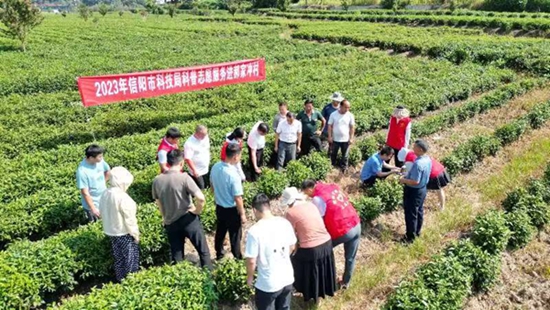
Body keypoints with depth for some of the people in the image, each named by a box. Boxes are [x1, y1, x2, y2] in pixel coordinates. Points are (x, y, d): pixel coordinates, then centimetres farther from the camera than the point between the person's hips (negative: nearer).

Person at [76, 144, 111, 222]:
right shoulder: (82, 171, -31)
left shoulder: (100, 161, -12)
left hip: (104, 199, 6)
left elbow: (108, 171, 11)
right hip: (92, 204, -6)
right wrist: (93, 208, -22)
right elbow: (85, 192, -25)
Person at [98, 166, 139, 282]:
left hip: (110, 231, 8)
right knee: (129, 258, 9)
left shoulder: (105, 194, -2)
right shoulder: (123, 197, -26)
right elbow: (129, 219, -21)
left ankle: (121, 280, 34)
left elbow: (103, 213, 9)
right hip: (124, 233, -8)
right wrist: (135, 234, -9)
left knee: (118, 258, 21)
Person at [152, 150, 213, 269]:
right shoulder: (184, 177, -18)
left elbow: (158, 203, 8)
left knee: (176, 256, 18)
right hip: (188, 220, -4)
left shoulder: (157, 180, -4)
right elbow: (201, 198, -26)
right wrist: (197, 210, -7)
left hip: (170, 223, 4)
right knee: (203, 251, 12)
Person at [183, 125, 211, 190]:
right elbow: (187, 159, -23)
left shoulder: (205, 137, -5)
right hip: (197, 172, -7)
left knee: (205, 187, 20)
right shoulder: (189, 143, -26)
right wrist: (194, 170, -21)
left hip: (206, 169, 7)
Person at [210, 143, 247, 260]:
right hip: (232, 210, -7)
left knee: (220, 232, 25)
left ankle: (219, 254, 45)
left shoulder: (215, 167, -9)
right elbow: (237, 198, -23)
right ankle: (237, 258, 28)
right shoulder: (233, 175, -30)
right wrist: (242, 214, -10)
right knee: (235, 236, 12)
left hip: (219, 207, 7)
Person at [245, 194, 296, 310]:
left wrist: (249, 276, 1)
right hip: (287, 279, 5)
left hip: (268, 284, -5)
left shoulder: (254, 231, -23)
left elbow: (251, 261, -18)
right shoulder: (285, 223, -7)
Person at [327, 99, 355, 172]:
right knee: (333, 154, 14)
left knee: (345, 156, 8)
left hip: (346, 139, 0)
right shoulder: (333, 114, -6)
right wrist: (330, 136, -7)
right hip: (335, 139, 0)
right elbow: (330, 126, -3)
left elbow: (352, 127, 0)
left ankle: (344, 169, 23)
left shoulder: (350, 115, -5)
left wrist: (351, 138, -4)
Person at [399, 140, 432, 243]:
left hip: (413, 191, -9)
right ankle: (417, 232, 40)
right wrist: (408, 175, 9)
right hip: (422, 189, 9)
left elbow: (415, 181, -31)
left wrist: (404, 180, -15)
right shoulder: (428, 159, -3)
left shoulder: (418, 164, -33)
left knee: (411, 214, 6)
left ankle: (410, 237, 19)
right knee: (419, 211, 23)